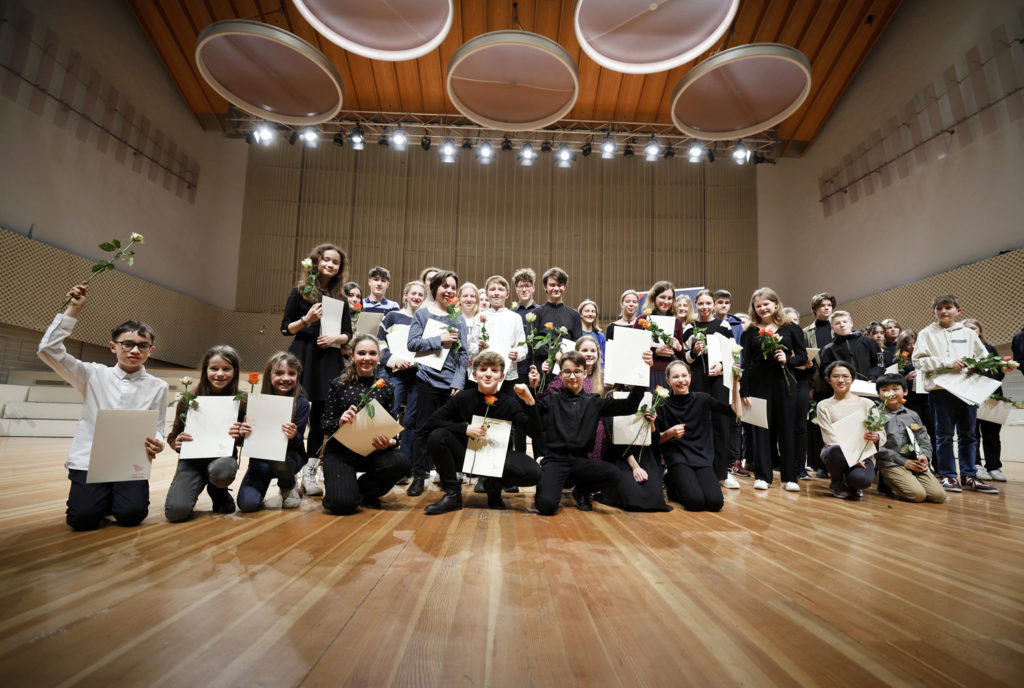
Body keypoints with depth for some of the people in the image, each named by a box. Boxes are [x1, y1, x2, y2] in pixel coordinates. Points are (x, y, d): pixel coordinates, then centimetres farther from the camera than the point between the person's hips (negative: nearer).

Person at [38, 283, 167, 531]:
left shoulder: (158, 387, 5)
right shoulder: (94, 375, 6)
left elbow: (157, 430, 4)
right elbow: (48, 350, -4)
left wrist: (155, 444, -20)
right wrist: (73, 309, -5)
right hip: (89, 460, 0)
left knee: (131, 515, -18)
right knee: (83, 518, -19)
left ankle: (118, 497, 16)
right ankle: (98, 497, 16)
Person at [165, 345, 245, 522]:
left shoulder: (242, 400, -5)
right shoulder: (188, 401, -2)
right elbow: (173, 436, 10)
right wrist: (176, 444, -13)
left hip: (223, 456, -1)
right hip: (192, 459, 1)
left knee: (221, 471, -38)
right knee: (175, 511, -22)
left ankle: (219, 493, 1)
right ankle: (195, 488, 16)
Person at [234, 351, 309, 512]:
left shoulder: (301, 403, -12)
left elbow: (298, 441, -14)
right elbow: (249, 438, -3)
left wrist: (294, 436, -38)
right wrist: (242, 432, -27)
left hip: (290, 455, -2)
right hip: (261, 457, 2)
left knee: (279, 460, -37)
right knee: (247, 503, -18)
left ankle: (289, 487, -1)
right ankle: (265, 480, 18)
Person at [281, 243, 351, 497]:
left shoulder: (341, 298, 11)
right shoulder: (300, 292, 4)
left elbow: (348, 334, 11)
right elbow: (286, 328, 2)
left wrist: (335, 339, -10)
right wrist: (307, 319, -15)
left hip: (329, 360, 3)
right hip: (302, 358, -2)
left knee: (321, 416, 2)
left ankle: (309, 473, 10)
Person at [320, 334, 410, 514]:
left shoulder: (385, 388, 6)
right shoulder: (339, 385, 1)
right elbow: (325, 425, 0)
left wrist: (389, 442, -18)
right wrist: (339, 422, -23)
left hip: (371, 452, 2)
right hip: (339, 451, -2)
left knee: (401, 462, -31)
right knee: (343, 504, -26)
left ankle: (362, 490, 0)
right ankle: (339, 487, 15)